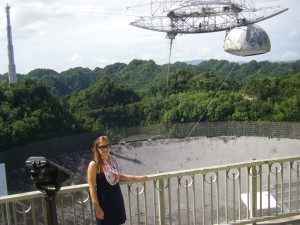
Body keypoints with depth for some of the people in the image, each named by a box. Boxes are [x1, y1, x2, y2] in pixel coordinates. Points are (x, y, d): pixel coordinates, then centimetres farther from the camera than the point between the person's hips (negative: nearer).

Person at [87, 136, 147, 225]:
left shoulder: (113, 159, 1)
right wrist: (97, 208, -17)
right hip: (104, 202, -6)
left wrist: (137, 178, 14)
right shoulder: (94, 165, -18)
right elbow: (92, 188, -17)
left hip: (117, 199, 6)